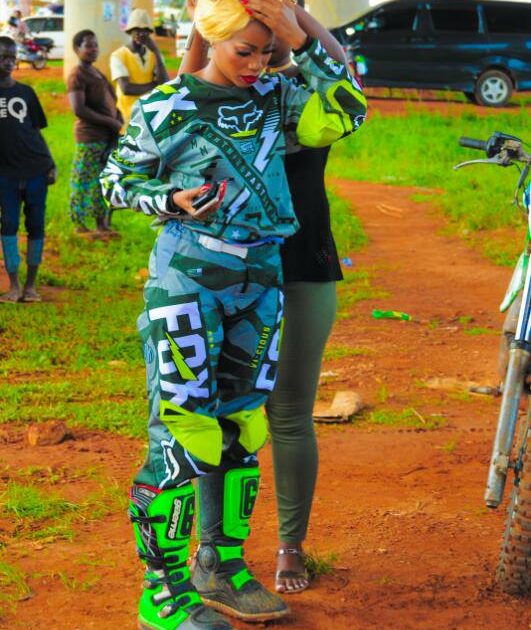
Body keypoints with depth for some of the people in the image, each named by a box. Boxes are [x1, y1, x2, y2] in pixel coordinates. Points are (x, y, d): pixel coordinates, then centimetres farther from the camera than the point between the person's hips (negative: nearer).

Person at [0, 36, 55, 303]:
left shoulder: (26, 92, 10)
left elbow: (36, 131, 12)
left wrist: (51, 164, 4)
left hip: (35, 168, 2)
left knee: (36, 224, 1)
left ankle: (31, 285, 8)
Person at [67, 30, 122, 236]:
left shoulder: (96, 72, 15)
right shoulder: (77, 75, -12)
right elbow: (78, 109, -22)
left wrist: (118, 117, 3)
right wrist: (111, 122, -18)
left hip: (107, 137, 9)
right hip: (91, 138, -9)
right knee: (88, 184, -3)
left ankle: (103, 225, 19)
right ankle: (80, 226, 6)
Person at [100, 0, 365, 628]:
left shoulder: (273, 97, 6)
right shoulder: (166, 108, -6)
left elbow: (347, 110, -4)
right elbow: (117, 180, 2)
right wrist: (173, 201, -16)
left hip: (260, 281, 6)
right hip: (188, 278, -5)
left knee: (241, 425, 11)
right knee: (183, 430, -7)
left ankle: (221, 566, 25)